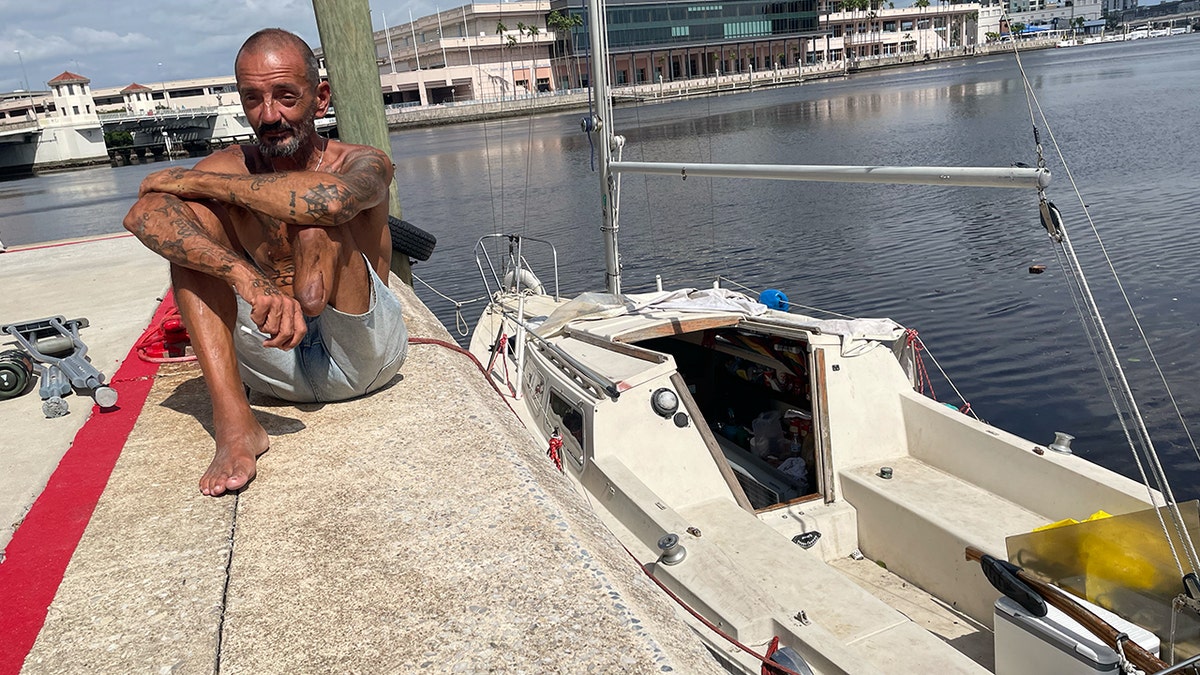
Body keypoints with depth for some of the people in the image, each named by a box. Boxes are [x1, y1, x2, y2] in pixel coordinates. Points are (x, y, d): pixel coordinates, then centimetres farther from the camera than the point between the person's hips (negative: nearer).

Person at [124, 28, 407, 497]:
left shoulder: (361, 164, -4)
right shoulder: (231, 167, 4)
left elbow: (331, 199, -32)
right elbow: (141, 216, -19)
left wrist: (196, 179, -21)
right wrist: (247, 277, -39)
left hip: (364, 356, -4)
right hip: (276, 365, 5)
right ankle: (233, 423, -28)